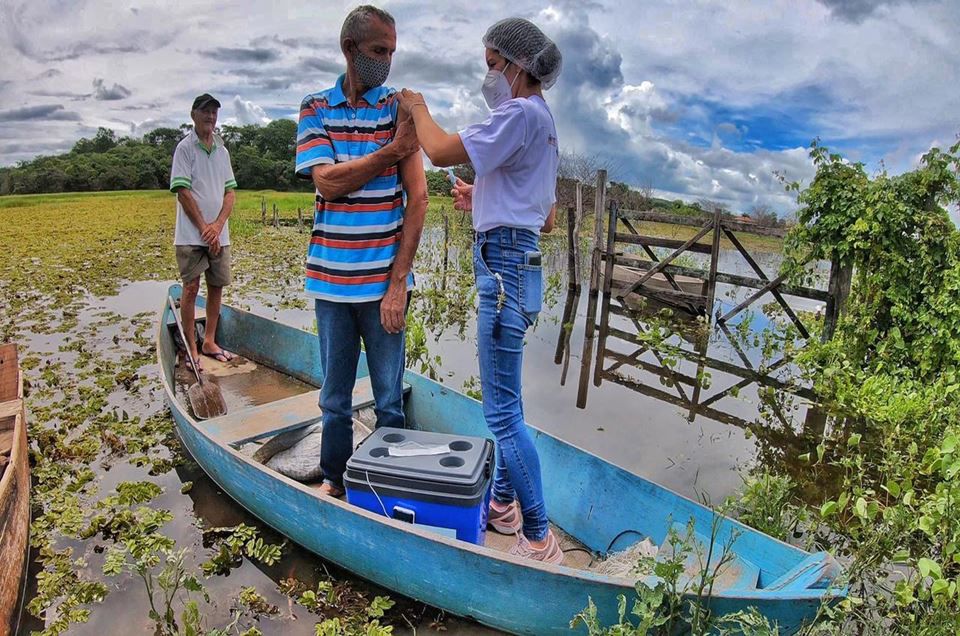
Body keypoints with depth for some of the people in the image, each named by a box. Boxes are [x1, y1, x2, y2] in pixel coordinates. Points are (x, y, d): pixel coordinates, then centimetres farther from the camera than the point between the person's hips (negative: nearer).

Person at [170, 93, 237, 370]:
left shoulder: (222, 151, 13)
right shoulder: (185, 147, -3)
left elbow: (230, 192, 8)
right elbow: (183, 192, -10)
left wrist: (217, 226, -5)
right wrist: (204, 228, -11)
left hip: (219, 234, 5)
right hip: (191, 235, -5)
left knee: (217, 286, 9)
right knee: (191, 288, -2)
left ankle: (209, 341, 21)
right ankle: (191, 347, 6)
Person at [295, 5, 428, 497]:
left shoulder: (400, 109, 3)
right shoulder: (315, 108, 8)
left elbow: (417, 199, -5)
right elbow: (327, 182, -8)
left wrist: (398, 281, -11)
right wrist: (393, 150, -11)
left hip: (383, 281, -1)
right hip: (331, 279, 2)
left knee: (389, 397, 7)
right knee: (335, 396, 14)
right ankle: (334, 478, 33)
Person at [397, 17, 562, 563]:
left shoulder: (522, 113, -10)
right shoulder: (542, 121, 23)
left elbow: (442, 152, -18)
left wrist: (418, 109, 2)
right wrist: (483, 203, 17)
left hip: (505, 265, -11)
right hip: (517, 261, 11)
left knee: (502, 409, -7)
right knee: (505, 399, 18)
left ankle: (540, 541, 3)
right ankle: (504, 504, 33)